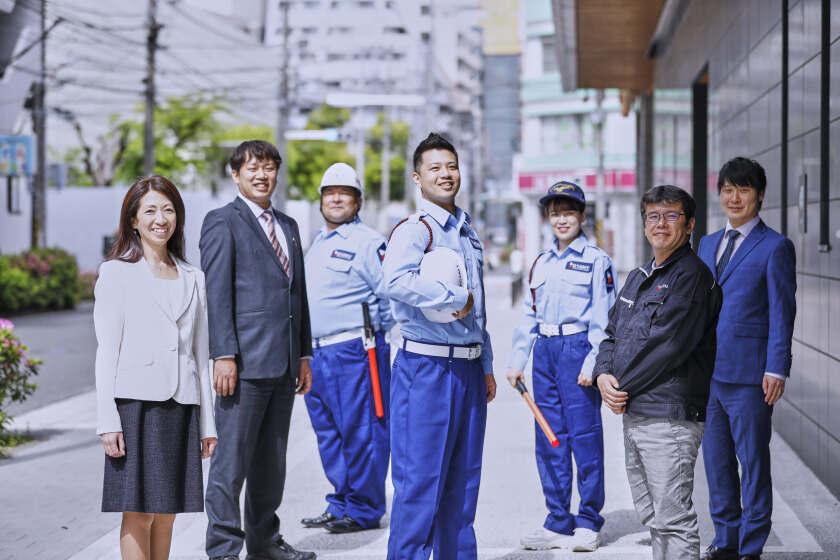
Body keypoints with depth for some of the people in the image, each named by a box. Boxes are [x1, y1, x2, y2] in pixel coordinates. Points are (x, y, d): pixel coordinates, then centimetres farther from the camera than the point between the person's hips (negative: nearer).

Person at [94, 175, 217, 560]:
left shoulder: (192, 278, 15)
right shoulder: (116, 273, 3)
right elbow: (106, 351, -2)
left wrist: (207, 422, 12)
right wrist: (107, 421, -10)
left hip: (181, 405, 4)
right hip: (136, 402, -4)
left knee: (167, 512, 7)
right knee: (139, 513, -5)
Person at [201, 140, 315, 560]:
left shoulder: (288, 226, 19)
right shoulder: (222, 222, -3)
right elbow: (217, 293, -10)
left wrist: (304, 355, 17)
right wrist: (223, 355, -17)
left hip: (283, 365, 7)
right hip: (245, 361, -7)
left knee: (271, 461, 14)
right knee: (232, 459, -4)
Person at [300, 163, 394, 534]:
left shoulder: (368, 242, -5)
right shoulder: (317, 244, 20)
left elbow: (390, 295, -10)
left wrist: (375, 333, -2)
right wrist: (305, 352, 18)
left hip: (354, 350, -8)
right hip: (317, 353, 8)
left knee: (360, 432, -4)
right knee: (328, 433, 13)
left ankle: (363, 510, 3)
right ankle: (341, 505, 22)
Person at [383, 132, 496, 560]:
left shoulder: (468, 234, 17)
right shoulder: (413, 230, -9)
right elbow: (397, 282, -30)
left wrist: (486, 366, 20)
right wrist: (455, 298, -19)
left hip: (469, 369, 8)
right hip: (426, 368, -8)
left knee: (462, 481, 12)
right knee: (420, 480, -5)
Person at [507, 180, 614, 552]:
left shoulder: (596, 260, -2)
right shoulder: (541, 263, 15)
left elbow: (603, 318, -7)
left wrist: (592, 363, -15)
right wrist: (517, 360, 11)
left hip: (578, 349, -6)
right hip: (545, 351, 6)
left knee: (584, 435, -3)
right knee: (549, 438, 7)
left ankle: (588, 522, 6)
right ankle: (558, 522, 15)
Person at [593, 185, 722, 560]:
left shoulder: (692, 276, -10)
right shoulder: (639, 277, 18)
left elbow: (666, 344, -18)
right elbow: (613, 332, 18)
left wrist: (622, 387, -10)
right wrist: (603, 375, -2)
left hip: (669, 416, -9)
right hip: (633, 413, 9)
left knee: (673, 521, -7)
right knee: (652, 518, 16)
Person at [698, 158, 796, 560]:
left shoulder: (775, 247, -3)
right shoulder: (708, 244, 16)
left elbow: (782, 313, -7)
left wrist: (776, 369, -14)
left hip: (748, 375, -6)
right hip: (706, 372, 6)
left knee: (753, 462, 1)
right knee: (716, 461, 12)